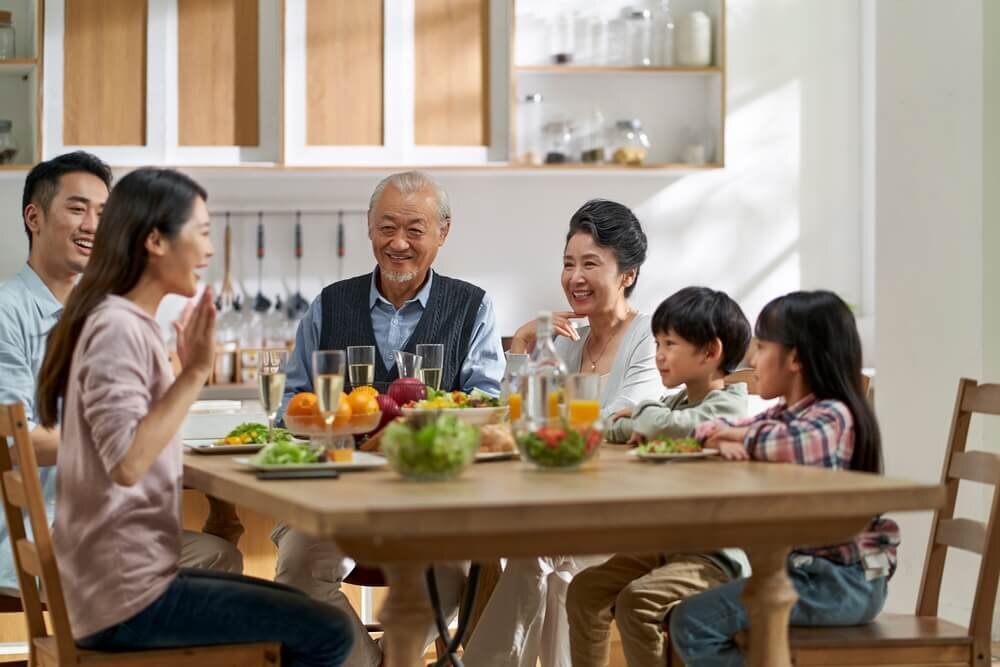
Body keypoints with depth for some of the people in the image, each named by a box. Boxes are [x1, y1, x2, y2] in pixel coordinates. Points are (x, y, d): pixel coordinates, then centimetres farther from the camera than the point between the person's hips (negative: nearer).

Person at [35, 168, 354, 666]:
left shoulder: (130, 324, 12)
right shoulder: (118, 328, -17)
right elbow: (126, 464, -27)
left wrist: (187, 371, 17)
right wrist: (196, 373, -24)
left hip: (133, 576, 10)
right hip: (126, 596, -10)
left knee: (302, 613, 23)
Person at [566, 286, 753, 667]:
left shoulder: (727, 407, -14)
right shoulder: (680, 400, 15)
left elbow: (671, 426, -31)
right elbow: (622, 426, 21)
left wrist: (642, 416, -9)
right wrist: (627, 426, -3)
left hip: (715, 554, -10)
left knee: (636, 602, -28)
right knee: (585, 589, 3)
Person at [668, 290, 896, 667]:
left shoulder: (832, 416, -15)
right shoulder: (783, 415, 13)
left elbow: (803, 443, -36)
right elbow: (709, 430, 17)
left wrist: (742, 435, -16)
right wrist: (724, 440, -8)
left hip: (842, 580, -10)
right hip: (805, 567, 10)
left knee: (694, 622, -17)